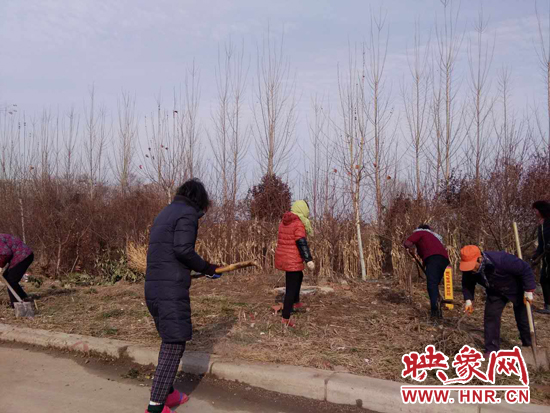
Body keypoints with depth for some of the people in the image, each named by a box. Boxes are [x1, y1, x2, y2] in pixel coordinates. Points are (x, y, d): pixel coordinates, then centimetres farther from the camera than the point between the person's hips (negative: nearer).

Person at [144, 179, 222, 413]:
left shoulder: (165, 213, 19)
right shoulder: (187, 214, -7)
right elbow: (183, 249, -19)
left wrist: (198, 268, 22)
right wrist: (206, 268, -6)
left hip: (153, 288, 9)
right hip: (171, 289, -9)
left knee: (169, 340, 20)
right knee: (175, 344, -3)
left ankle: (167, 394, 29)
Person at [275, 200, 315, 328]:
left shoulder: (284, 222, 9)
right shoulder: (299, 224, -15)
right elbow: (301, 243, -23)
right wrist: (309, 260, -25)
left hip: (282, 257, 9)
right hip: (293, 260, -9)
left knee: (299, 277, 31)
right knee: (291, 288, -1)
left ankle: (296, 302, 41)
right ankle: (285, 318, 1)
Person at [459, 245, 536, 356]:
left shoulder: (501, 259, -42)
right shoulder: (469, 269, -24)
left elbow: (526, 269, -31)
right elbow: (467, 284, -2)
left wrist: (529, 291, -27)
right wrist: (468, 299, -16)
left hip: (517, 290, -4)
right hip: (495, 292, 4)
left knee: (523, 318, 5)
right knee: (490, 316, -7)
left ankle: (529, 346, 26)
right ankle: (491, 350, 1)